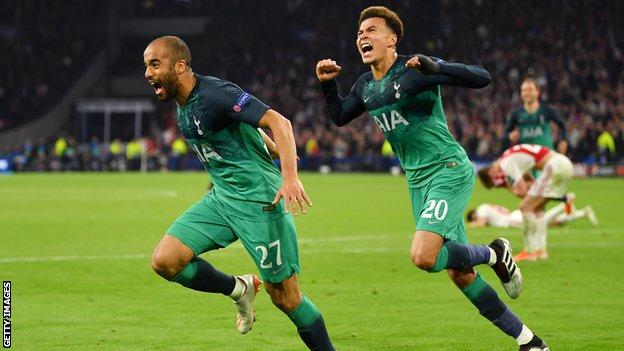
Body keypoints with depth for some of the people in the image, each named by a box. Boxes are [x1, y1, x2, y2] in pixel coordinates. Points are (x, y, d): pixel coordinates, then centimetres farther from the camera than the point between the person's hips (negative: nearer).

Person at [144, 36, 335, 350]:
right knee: (164, 260, -6)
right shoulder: (183, 106, 10)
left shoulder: (214, 94, -17)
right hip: (221, 198, 8)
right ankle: (239, 289, 12)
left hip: (258, 199, -8)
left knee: (285, 298, -5)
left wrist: (290, 177, -35)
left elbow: (278, 122, -25)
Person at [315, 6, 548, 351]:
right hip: (417, 182, 8)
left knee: (423, 257, -25)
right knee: (459, 274, 6)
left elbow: (482, 77, -20)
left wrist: (435, 68, -34)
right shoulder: (365, 86, 9)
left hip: (449, 171, -8)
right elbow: (339, 117, 26)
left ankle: (494, 254, 2)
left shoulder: (415, 70, -13)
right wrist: (327, 84, 8)